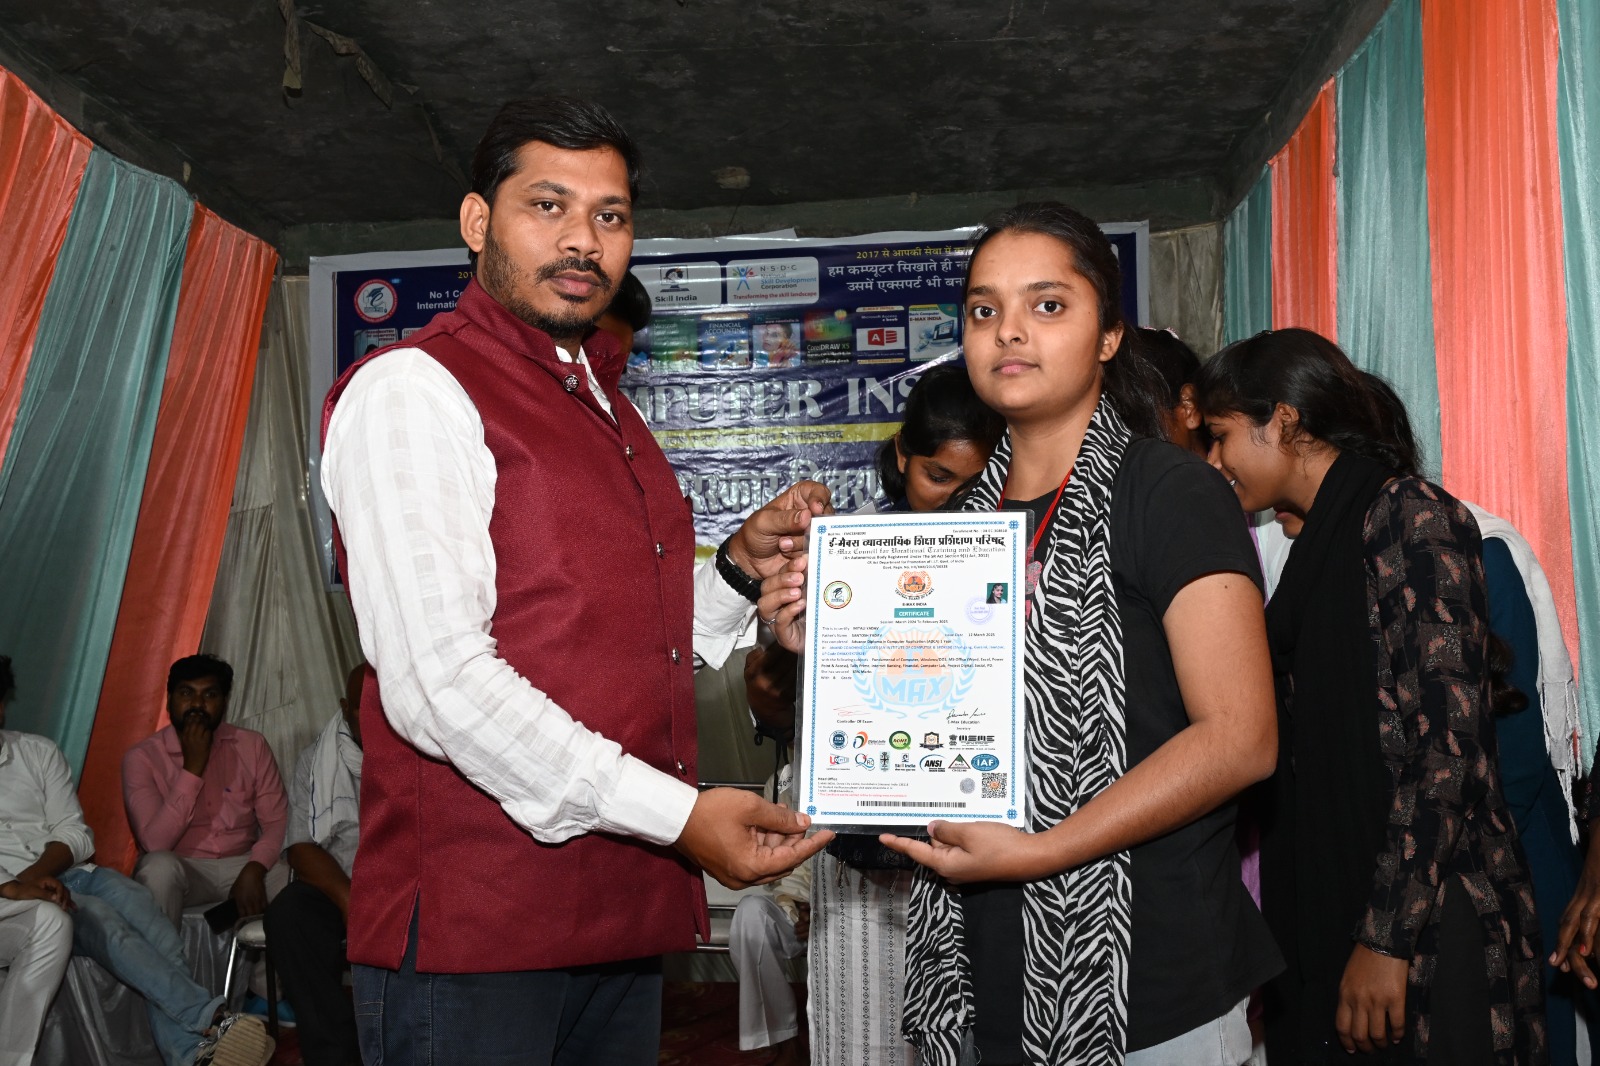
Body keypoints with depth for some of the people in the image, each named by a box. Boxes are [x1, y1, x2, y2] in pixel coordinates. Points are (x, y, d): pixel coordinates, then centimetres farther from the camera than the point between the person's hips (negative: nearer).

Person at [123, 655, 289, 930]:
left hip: (242, 865, 2)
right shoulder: (142, 757, -5)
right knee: (159, 866, -36)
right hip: (181, 870, -1)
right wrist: (192, 768, -20)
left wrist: (253, 870, -20)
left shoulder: (252, 746, 4)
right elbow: (155, 842, -16)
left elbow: (277, 822, -1)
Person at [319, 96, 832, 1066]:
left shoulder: (609, 414, 18)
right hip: (472, 921, -8)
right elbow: (439, 679, -19)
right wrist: (676, 813, -20)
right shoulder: (410, 390, -9)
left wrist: (742, 568, 3)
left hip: (625, 915, 8)